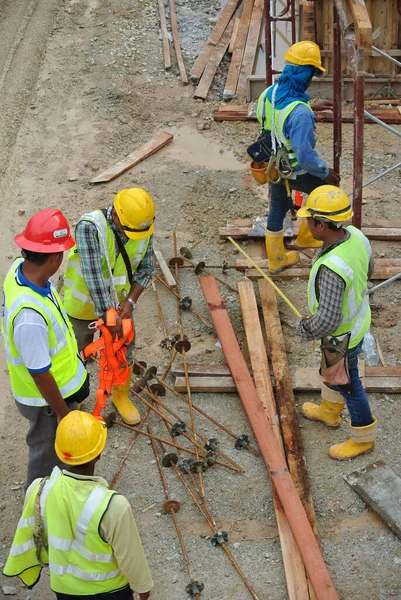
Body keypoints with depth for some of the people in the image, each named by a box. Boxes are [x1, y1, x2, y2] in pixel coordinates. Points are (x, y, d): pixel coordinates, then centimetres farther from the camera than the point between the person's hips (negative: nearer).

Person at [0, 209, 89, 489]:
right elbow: (39, 373, -30)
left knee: (55, 446, 34)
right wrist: (62, 412, -15)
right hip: (47, 396, -9)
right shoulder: (30, 315, -44)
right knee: (47, 454, 19)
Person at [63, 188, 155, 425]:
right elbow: (93, 275, -36)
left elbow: (147, 269, -6)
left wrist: (130, 301, -19)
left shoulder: (144, 228, -17)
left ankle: (121, 396, 45)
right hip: (85, 303, -4)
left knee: (124, 354, 18)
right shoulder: (90, 227, -34)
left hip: (119, 302, 4)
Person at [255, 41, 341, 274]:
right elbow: (305, 154, -33)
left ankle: (276, 258, 40)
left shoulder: (270, 93, -10)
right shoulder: (300, 112, -36)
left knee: (278, 208, 24)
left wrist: (311, 108, 20)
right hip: (295, 171, -7)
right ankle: (306, 237, 35)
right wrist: (325, 172, -17)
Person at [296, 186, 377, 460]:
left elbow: (327, 320, -39)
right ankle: (329, 412, 58)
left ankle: (363, 438, 40)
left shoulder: (331, 268, -43)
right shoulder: (355, 235, -17)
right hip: (357, 317, 8)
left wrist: (304, 328, -18)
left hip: (341, 335, -8)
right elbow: (367, 269, 4)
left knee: (347, 385, 16)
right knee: (332, 370, 32)